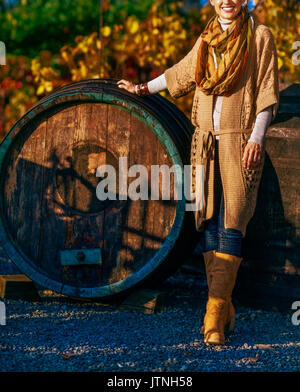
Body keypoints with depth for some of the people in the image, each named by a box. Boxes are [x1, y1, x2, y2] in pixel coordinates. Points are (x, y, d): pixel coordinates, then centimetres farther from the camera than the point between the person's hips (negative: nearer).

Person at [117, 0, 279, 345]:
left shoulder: (259, 36, 2)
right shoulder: (206, 39, 15)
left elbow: (267, 93, -2)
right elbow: (181, 72, 31)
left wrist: (257, 137, -12)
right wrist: (144, 89, 40)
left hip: (240, 142, -5)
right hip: (205, 140, 5)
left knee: (232, 221, -13)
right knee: (209, 222, -1)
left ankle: (215, 309, -18)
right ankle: (223, 309, 4)